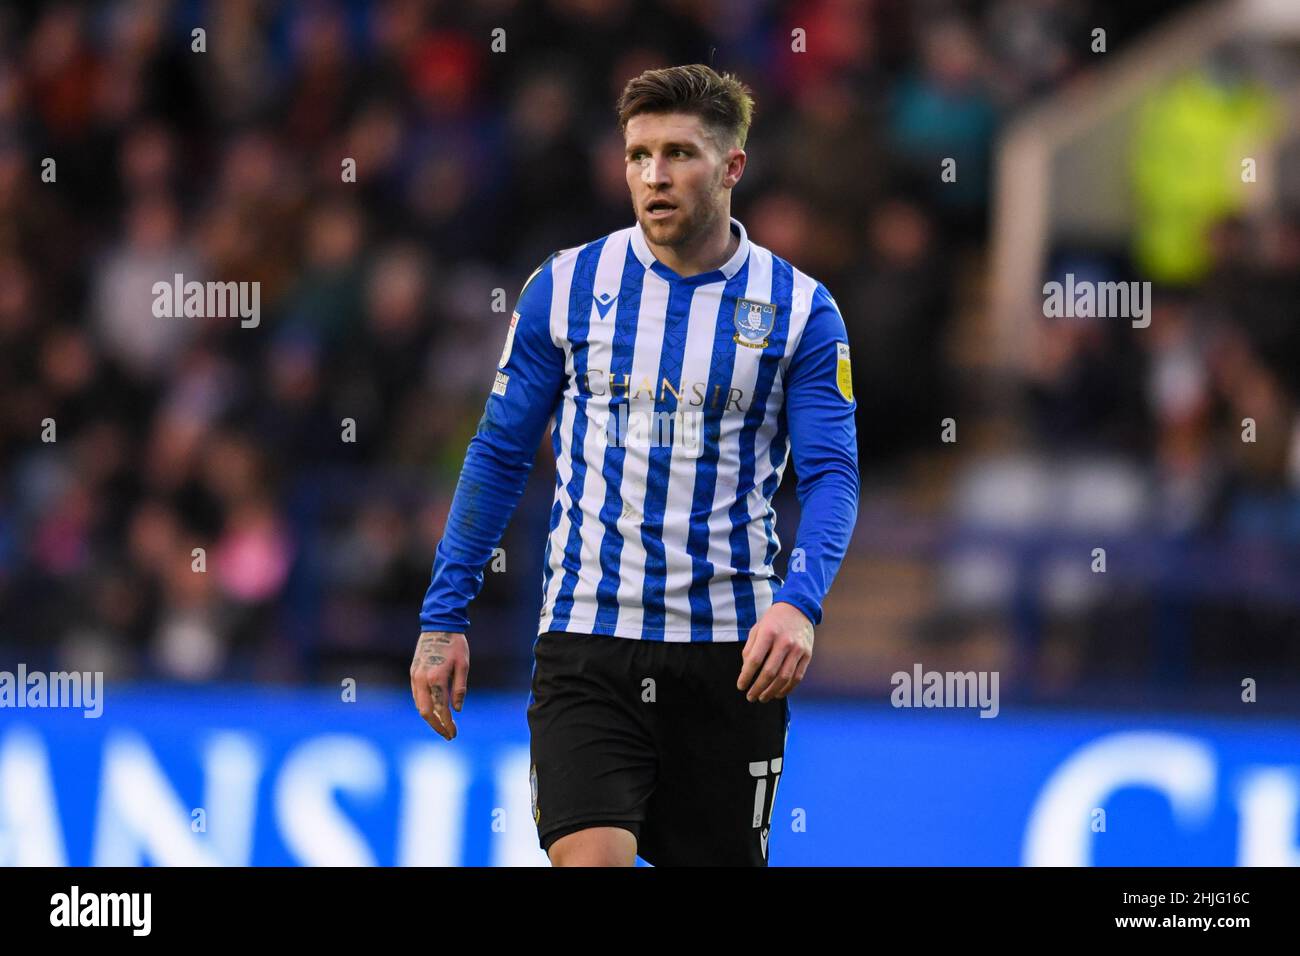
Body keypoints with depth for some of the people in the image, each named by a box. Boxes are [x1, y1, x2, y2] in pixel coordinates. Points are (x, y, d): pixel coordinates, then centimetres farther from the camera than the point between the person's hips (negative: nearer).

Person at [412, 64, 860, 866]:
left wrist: (801, 602, -25)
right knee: (588, 859, -19)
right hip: (587, 646, -1)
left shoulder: (800, 310, 0)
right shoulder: (565, 288, 2)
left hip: (731, 650, 1)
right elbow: (499, 456, 9)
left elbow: (832, 475, -6)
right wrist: (444, 618, 4)